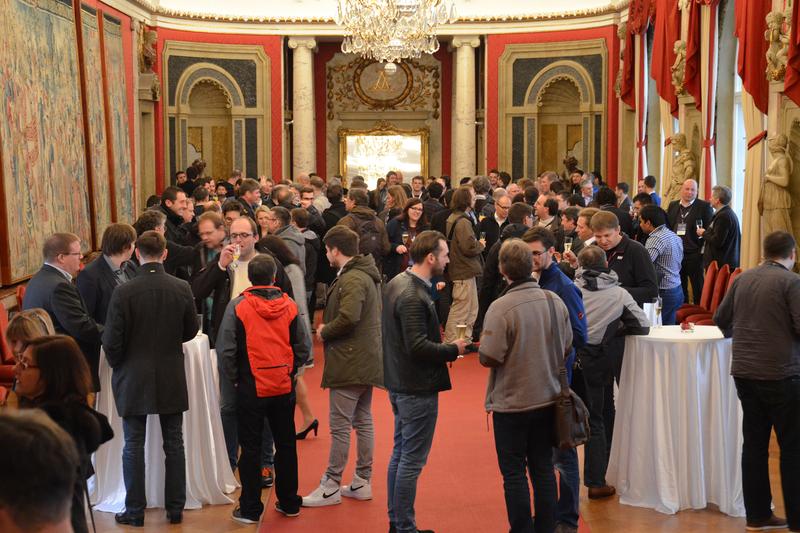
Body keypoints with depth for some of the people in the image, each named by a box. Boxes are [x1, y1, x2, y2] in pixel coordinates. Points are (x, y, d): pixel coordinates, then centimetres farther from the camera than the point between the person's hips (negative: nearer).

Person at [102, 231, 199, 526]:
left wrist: (118, 366, 8)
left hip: (133, 380, -2)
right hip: (172, 379, 2)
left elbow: (112, 341, -11)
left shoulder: (124, 292, -16)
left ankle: (135, 511, 16)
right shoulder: (182, 288, -8)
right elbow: (191, 330, 4)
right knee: (174, 444, 12)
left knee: (134, 446, 9)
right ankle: (175, 508, 20)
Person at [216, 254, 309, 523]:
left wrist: (234, 378, 3)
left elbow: (225, 350, -11)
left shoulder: (237, 306, -10)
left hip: (251, 388, -3)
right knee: (286, 445, 15)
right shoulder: (289, 305, -2)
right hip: (284, 388, 3)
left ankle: (250, 509, 14)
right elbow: (302, 350, 1)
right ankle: (289, 503, 25)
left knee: (251, 448, 7)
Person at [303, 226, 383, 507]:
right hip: (367, 359, 10)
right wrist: (328, 329, 11)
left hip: (350, 362, -10)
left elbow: (348, 318, -29)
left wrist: (324, 331, -12)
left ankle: (331, 487, 3)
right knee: (363, 421, 14)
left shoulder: (351, 279, -18)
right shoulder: (367, 275, 14)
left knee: (340, 426, -4)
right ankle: (362, 482, 22)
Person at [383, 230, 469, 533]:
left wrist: (443, 345, 8)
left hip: (399, 383, 10)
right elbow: (418, 347, -27)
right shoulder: (413, 297, -23)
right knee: (411, 461, 0)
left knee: (400, 454, 18)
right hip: (418, 388, -10)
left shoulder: (397, 283, 7)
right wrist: (453, 350, -14)